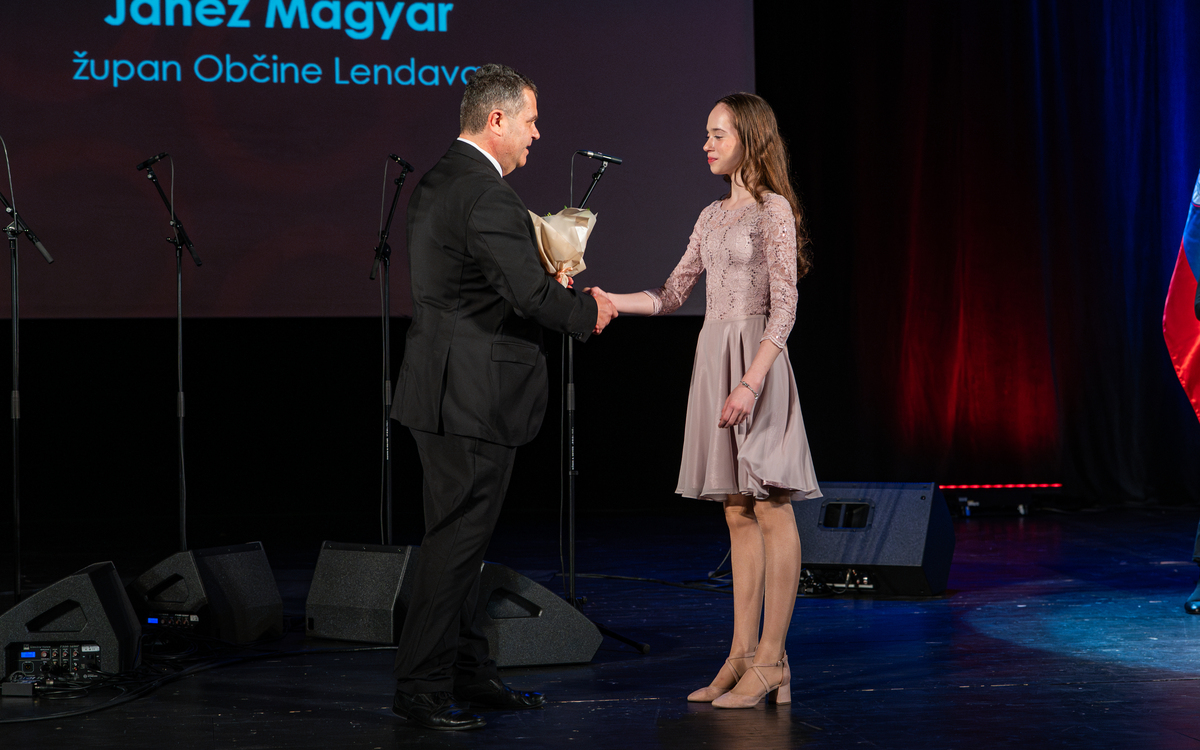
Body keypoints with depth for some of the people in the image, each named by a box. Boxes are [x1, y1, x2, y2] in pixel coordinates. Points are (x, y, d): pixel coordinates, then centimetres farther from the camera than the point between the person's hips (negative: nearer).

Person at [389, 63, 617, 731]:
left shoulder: (438, 182, 14)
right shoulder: (486, 195, -19)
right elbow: (528, 293, -23)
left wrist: (557, 289, 13)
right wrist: (587, 312, -5)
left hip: (446, 390, 11)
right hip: (475, 395, -11)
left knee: (461, 536, 15)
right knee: (457, 538, -5)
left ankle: (469, 673, 23)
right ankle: (422, 684, 0)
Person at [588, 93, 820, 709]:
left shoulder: (773, 208, -7)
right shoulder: (713, 215, 17)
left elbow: (783, 307, -13)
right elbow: (671, 295, 19)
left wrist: (751, 383, -21)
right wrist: (606, 300, 5)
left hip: (755, 361, -8)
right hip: (713, 356, 8)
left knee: (771, 508, -5)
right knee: (738, 514, 8)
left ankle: (771, 659, -3)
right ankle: (743, 654, 10)